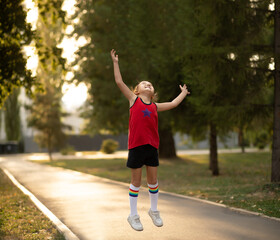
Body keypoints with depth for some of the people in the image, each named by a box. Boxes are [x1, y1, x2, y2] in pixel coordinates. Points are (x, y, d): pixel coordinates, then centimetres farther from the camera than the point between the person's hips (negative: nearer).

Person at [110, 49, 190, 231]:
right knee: (136, 181, 3)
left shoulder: (155, 106, 13)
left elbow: (173, 104, 24)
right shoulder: (134, 100, 5)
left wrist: (183, 93, 35)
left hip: (152, 146, 3)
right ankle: (133, 215, 14)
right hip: (136, 146, -3)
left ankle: (154, 210, 28)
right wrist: (115, 62, 3)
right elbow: (119, 81, 2)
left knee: (153, 179, 10)